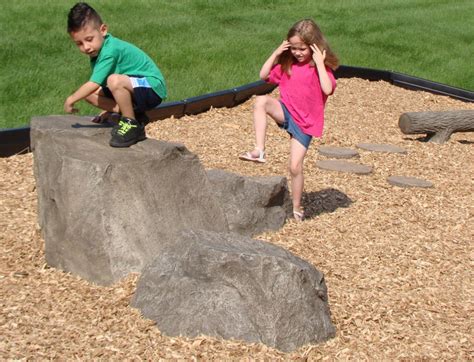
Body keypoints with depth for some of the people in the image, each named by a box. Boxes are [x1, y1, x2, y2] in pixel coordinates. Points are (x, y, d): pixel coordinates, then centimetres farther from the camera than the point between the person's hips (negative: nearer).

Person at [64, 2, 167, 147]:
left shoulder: (110, 50, -26)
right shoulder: (96, 53, 4)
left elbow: (94, 84, -27)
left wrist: (71, 100, -14)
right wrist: (109, 109, 3)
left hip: (152, 88, -10)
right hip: (135, 90, 10)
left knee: (115, 81, -37)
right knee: (91, 94, 1)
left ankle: (132, 125, -16)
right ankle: (133, 115, 3)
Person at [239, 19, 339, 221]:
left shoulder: (321, 67, -8)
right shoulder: (288, 64, 6)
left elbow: (328, 89, -27)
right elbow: (264, 76, 6)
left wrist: (319, 63, -24)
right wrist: (276, 53, -2)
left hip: (304, 122, -3)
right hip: (286, 112, 3)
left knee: (295, 167, -6)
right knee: (261, 101, -30)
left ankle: (296, 208, 15)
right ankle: (259, 151, -34)